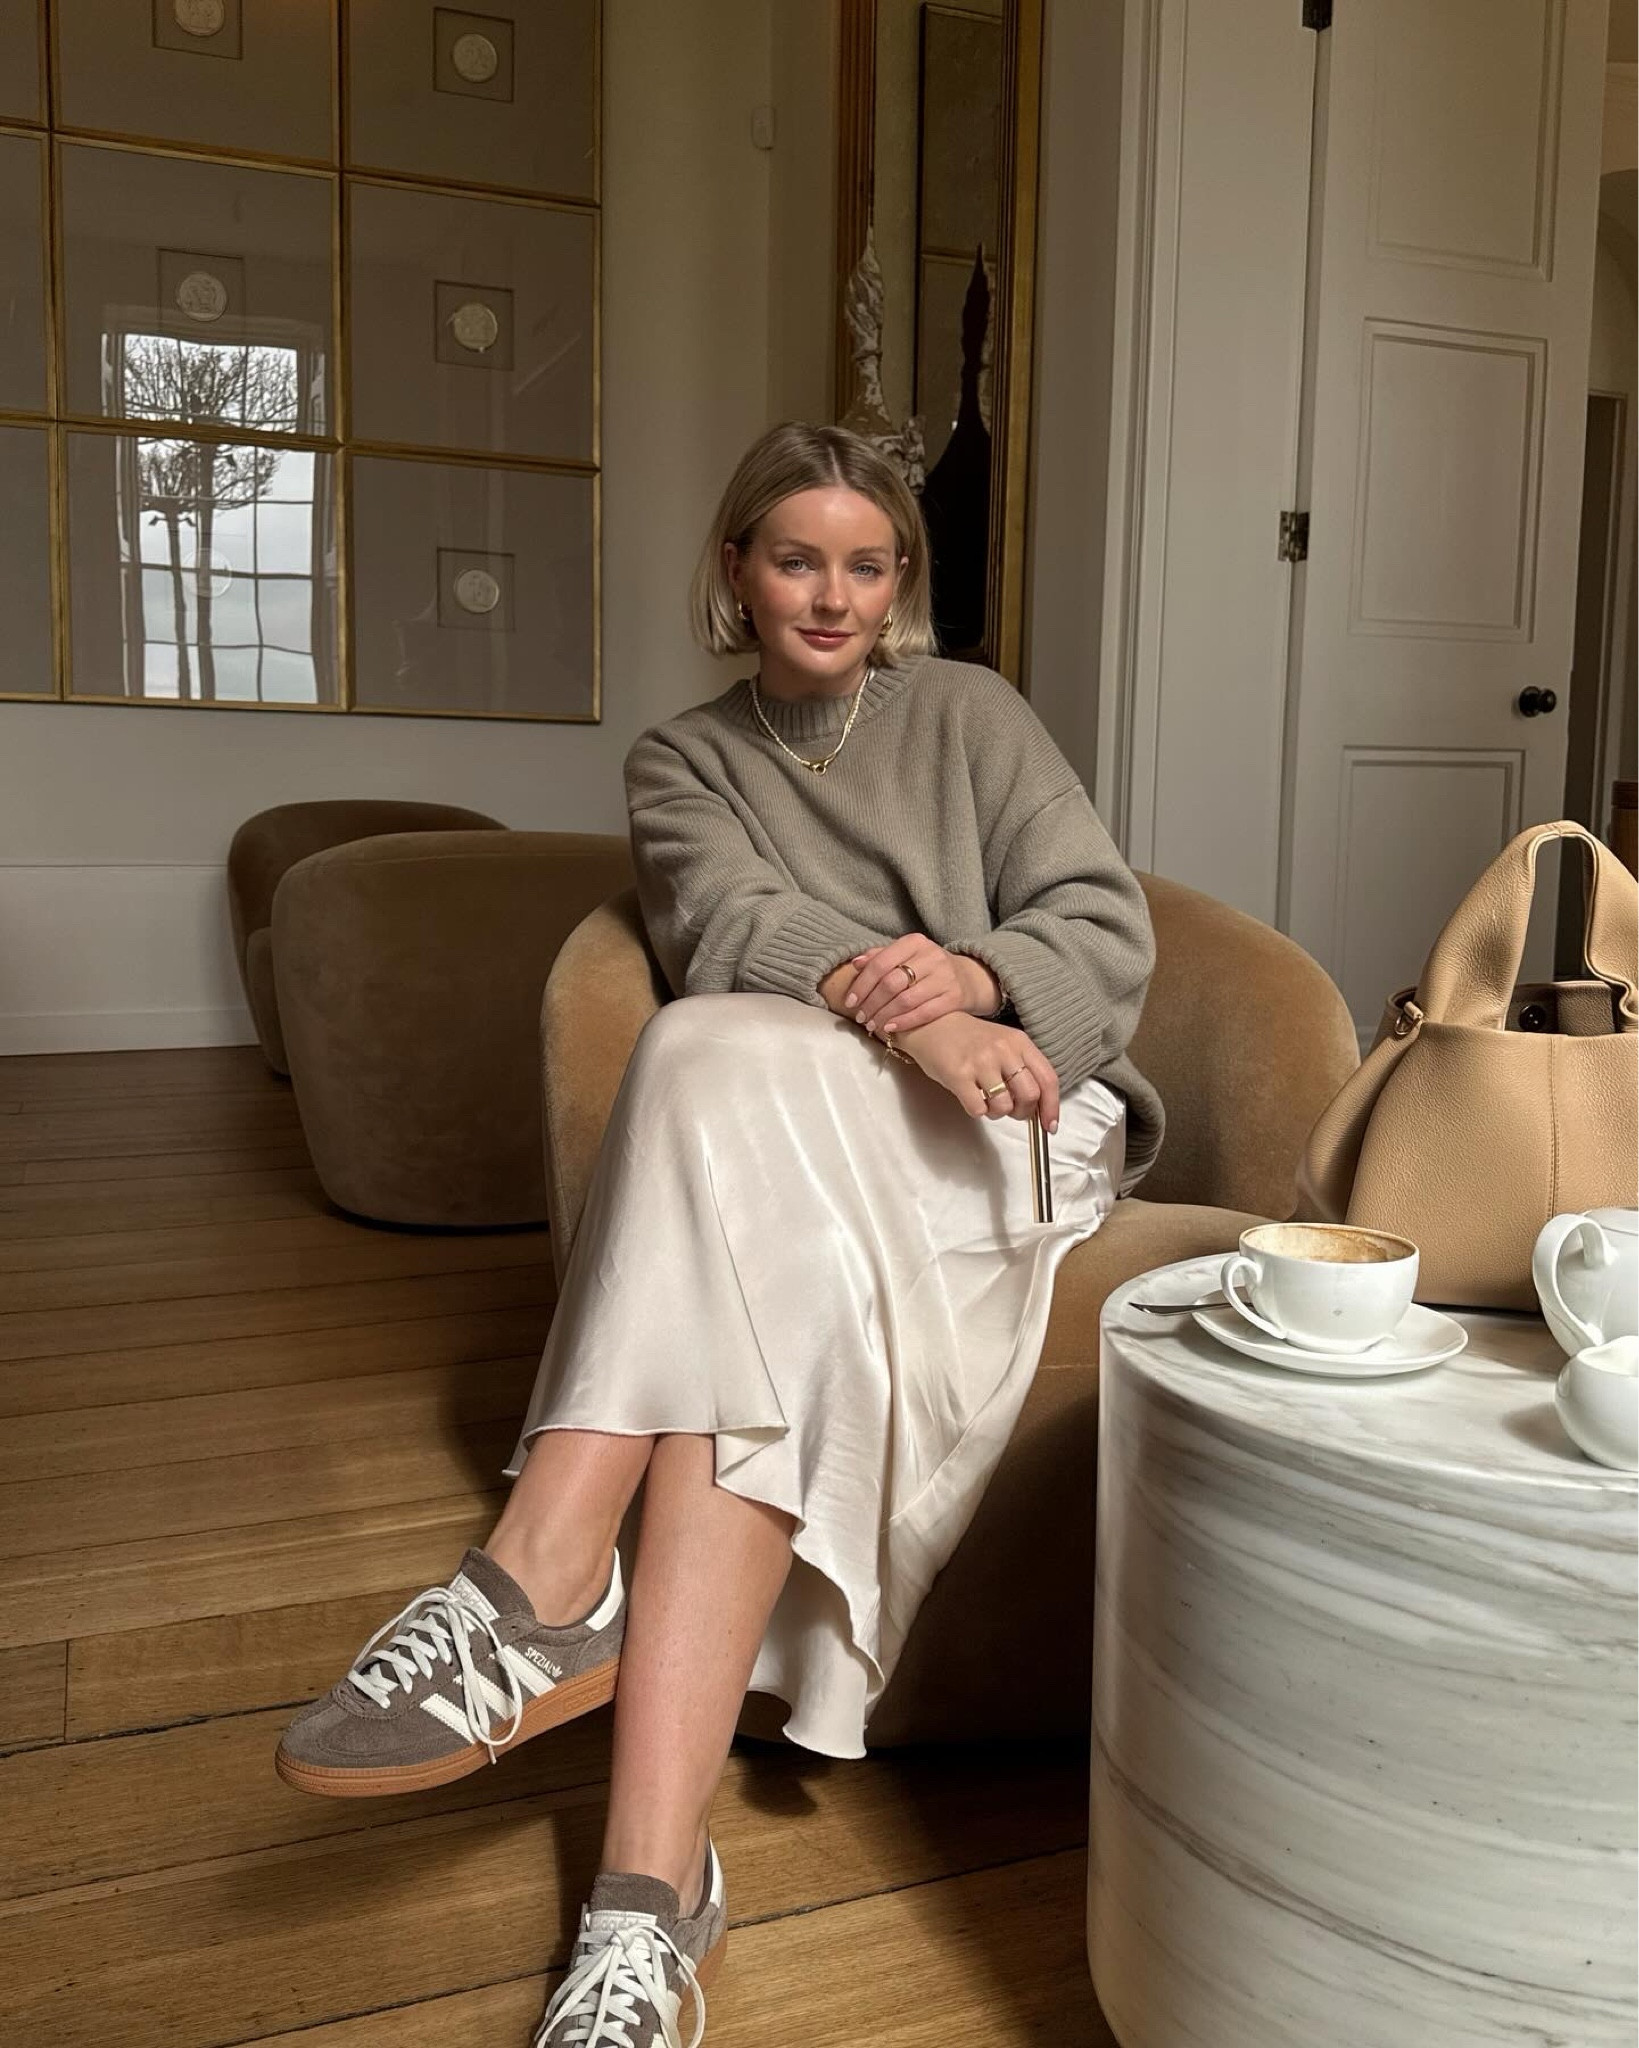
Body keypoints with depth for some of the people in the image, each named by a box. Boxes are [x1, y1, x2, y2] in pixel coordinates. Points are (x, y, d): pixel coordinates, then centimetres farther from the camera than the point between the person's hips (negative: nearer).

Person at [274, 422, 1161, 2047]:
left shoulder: (968, 712, 14)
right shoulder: (683, 758, 16)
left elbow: (1108, 930, 3)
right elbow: (728, 925, -6)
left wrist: (976, 977, -20)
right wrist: (899, 1009, -26)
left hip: (1004, 1118, -1)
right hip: (786, 1130, 1)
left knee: (727, 1064, -33)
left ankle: (544, 1587, -40)